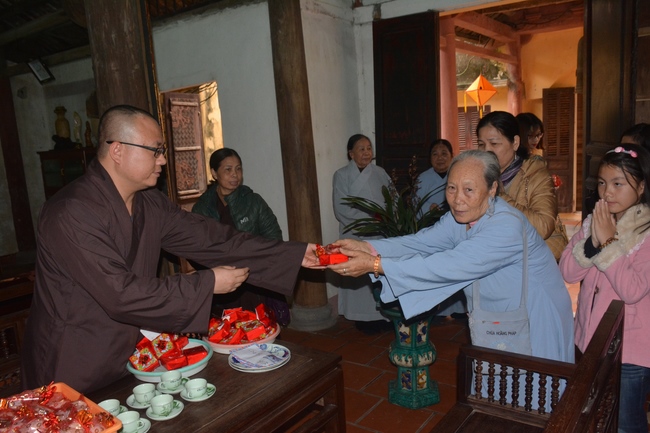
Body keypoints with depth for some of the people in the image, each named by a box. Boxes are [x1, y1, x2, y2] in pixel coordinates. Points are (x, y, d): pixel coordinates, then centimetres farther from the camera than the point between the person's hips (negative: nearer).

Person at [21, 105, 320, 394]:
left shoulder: (150, 204, -1)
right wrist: (208, 284, -21)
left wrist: (297, 254, -10)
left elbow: (214, 239, -5)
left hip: (127, 359, 6)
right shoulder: (71, 213, -24)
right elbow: (122, 295, -29)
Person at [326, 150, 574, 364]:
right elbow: (420, 242, -16)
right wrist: (367, 248, -32)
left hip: (534, 327, -7)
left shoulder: (507, 226, -33)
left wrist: (375, 265, -41)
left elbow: (449, 266, -39)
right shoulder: (460, 217, -6)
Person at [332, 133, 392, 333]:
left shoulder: (380, 173, 10)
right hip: (356, 235, -3)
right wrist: (370, 218, -15)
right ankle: (364, 317, 10)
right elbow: (341, 208, -9)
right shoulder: (342, 175, -2)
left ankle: (383, 314, 19)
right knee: (360, 274, -2)